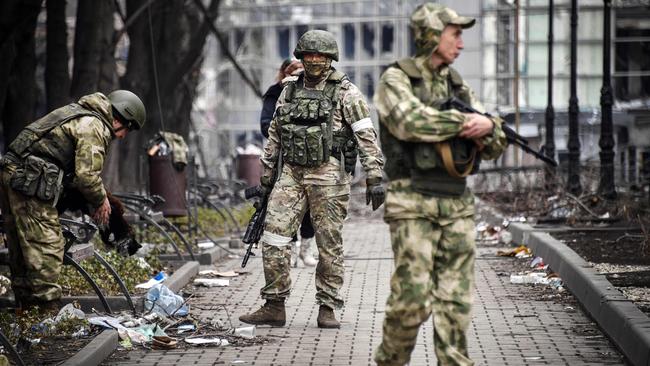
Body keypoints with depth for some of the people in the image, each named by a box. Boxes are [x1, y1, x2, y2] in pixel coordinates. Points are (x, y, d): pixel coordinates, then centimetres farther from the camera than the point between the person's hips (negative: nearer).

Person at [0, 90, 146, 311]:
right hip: (30, 182, -11)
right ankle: (47, 308, -7)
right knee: (46, 246, -8)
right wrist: (101, 201, 3)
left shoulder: (79, 114, 24)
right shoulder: (94, 127, -8)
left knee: (21, 247, 15)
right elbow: (87, 174, -14)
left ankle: (24, 306, 22)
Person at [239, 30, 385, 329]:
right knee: (274, 236, -4)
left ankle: (327, 308, 9)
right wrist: (266, 177, 20)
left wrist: (375, 178, -13)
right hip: (291, 173, 4)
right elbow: (274, 136, 21)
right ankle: (274, 307, 2)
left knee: (329, 243, 0)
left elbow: (367, 136, -6)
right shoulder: (289, 91, 14)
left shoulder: (345, 93, -1)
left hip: (328, 175, -4)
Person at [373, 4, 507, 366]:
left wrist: (487, 126, -11)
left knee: (456, 299, 3)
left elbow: (495, 146, 13)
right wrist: (465, 121, -16)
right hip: (413, 203, -6)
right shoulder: (396, 79, -2)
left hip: (457, 203, 6)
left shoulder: (458, 85, 15)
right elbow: (410, 121, -22)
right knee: (412, 297, -7)